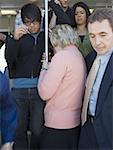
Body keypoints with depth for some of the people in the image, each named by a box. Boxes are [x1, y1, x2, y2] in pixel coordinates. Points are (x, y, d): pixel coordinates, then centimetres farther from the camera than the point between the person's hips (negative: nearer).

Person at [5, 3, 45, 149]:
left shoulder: (46, 37, 8)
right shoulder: (18, 37, 7)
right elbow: (9, 59, -5)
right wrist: (14, 39, -20)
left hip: (39, 88, 0)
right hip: (19, 88, 1)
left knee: (37, 129, 1)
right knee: (18, 128, 4)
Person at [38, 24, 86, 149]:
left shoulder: (62, 55, -14)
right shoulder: (79, 56, 11)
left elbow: (44, 93, -17)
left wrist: (44, 69, -1)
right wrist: (50, 68, 14)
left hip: (57, 124, -8)